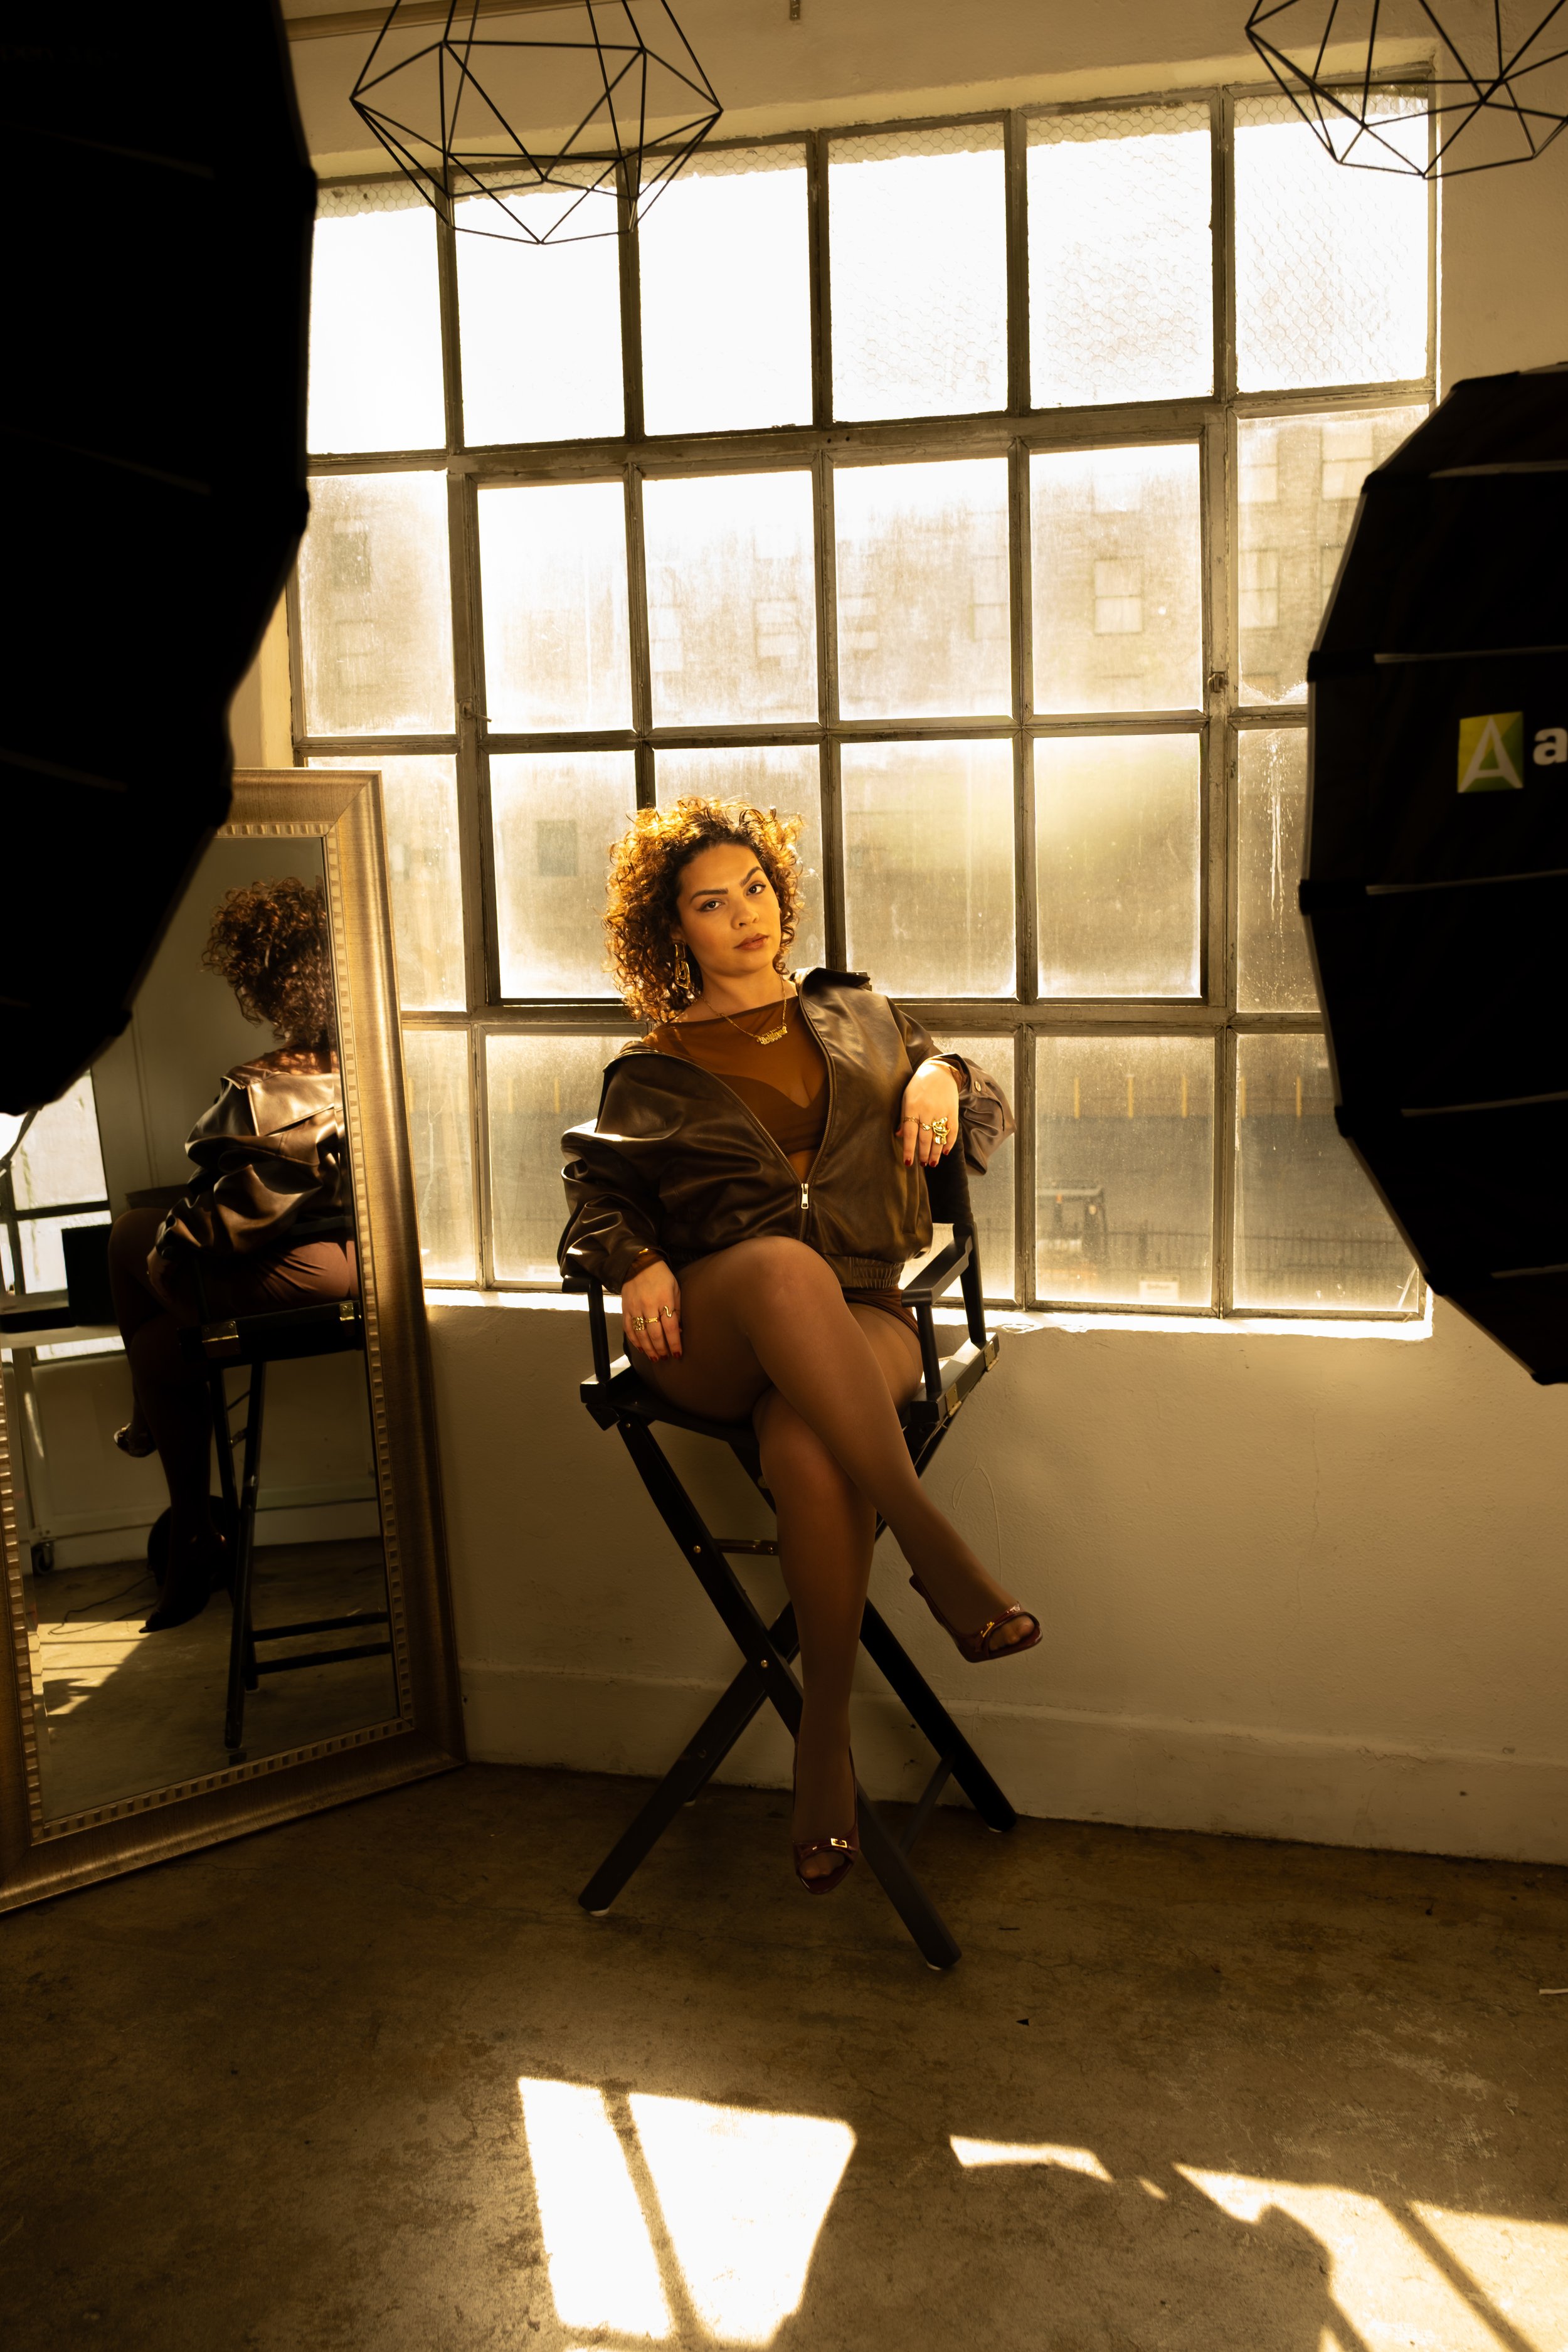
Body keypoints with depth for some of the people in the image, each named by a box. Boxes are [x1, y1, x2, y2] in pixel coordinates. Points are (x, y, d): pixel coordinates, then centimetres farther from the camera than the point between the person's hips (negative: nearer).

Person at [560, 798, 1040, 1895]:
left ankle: (828, 1735, -25)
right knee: (787, 1263, -40)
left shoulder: (856, 1011, 26)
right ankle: (937, 1550, -42)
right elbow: (598, 1192, 14)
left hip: (858, 1317, 1)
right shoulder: (655, 1070, 22)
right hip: (709, 1332, 0)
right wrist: (635, 1264, -9)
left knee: (808, 1449, -37)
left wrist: (944, 1078, 4)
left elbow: (993, 1106, 28)